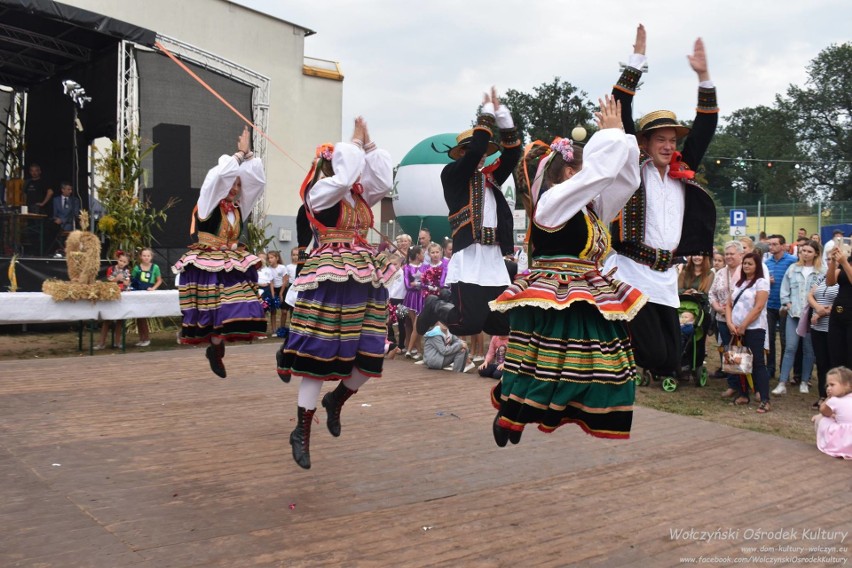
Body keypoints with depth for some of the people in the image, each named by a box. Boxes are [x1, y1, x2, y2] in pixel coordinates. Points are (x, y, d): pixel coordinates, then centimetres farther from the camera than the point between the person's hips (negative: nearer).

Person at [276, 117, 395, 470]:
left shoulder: (361, 194, 16)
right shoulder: (319, 192, -4)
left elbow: (384, 181, 2)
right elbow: (343, 178, -20)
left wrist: (370, 145, 1)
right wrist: (355, 143, -6)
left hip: (365, 280, 7)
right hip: (329, 281, -7)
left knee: (370, 355, 3)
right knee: (319, 355, -5)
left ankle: (336, 401, 31)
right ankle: (302, 432, 5)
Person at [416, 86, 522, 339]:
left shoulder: (490, 178, 20)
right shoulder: (452, 174, 2)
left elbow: (512, 154, 11)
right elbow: (475, 151, -12)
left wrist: (503, 116, 6)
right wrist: (487, 115, -1)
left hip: (495, 261, 7)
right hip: (469, 259, -7)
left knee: (503, 324, 6)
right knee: (469, 324, -13)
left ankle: (446, 306, 27)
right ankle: (436, 307, 19)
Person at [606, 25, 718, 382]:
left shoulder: (683, 174, 14)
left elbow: (704, 129, 16)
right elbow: (621, 117, -5)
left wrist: (703, 77, 8)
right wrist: (637, 59, -5)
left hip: (666, 279, 6)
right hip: (631, 275, -6)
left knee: (671, 362, 3)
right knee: (653, 357, -14)